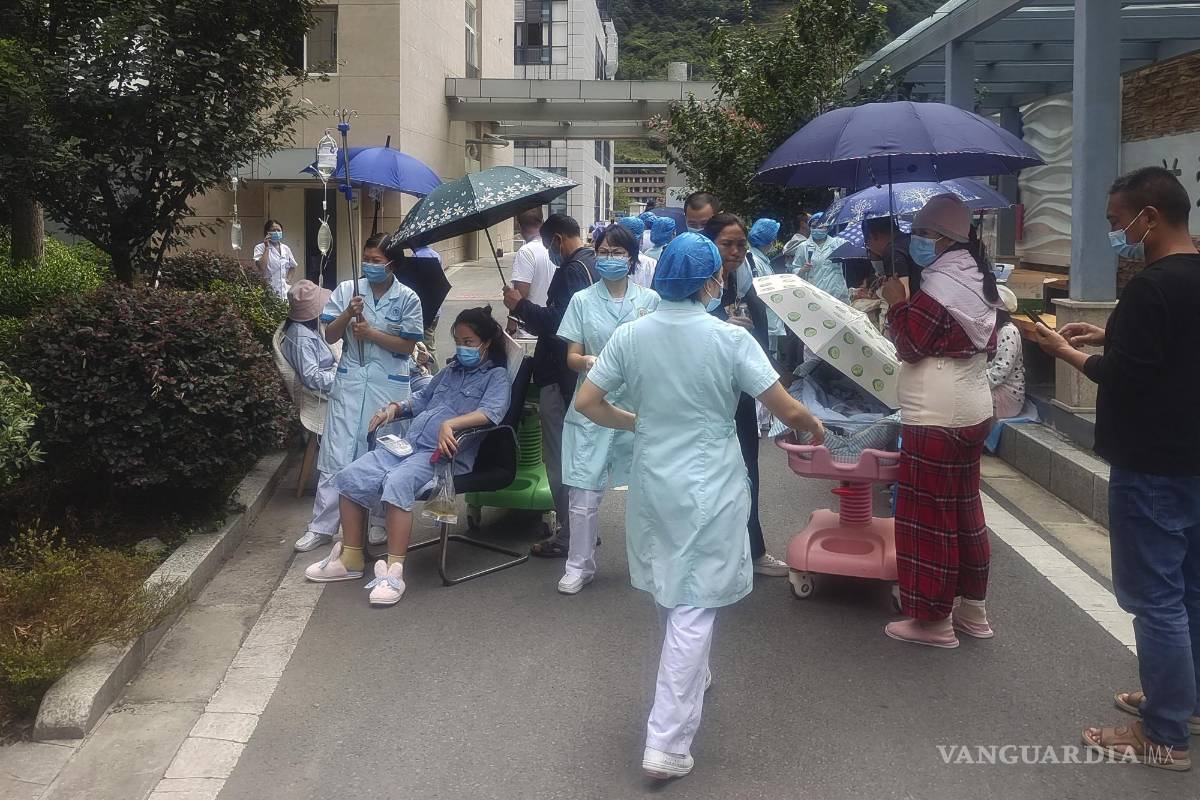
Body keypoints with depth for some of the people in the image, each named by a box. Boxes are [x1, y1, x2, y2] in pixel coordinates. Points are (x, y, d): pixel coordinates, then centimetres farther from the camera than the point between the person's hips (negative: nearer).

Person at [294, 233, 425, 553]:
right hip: (349, 381, 2)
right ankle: (322, 527, 6)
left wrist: (371, 333, -15)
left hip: (389, 384, -1)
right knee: (335, 454, 1)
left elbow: (408, 346, -5)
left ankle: (381, 521, 21)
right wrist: (347, 314, -15)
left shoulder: (407, 298, -3)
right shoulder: (347, 289, 2)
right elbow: (330, 336, 3)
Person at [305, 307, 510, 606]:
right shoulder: (451, 370, 27)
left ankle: (393, 572, -32)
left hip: (446, 454, -7)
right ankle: (350, 559, 3)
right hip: (407, 444, 8)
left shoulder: (496, 376, 4)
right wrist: (395, 407, 17)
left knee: (397, 483, -35)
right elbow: (422, 399, 38)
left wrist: (451, 424, -29)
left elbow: (491, 412, -16)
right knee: (351, 477, -10)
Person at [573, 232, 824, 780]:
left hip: (653, 483, 5)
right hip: (709, 489, -4)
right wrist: (814, 428, 11)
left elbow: (586, 403, -1)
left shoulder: (629, 336, -4)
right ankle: (666, 743, 1)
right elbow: (788, 411, -11)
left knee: (670, 595, 24)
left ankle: (692, 681, 47)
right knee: (693, 609, 0)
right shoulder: (730, 339, -13)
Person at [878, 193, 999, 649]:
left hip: (935, 417, -10)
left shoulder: (939, 285, -17)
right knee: (964, 507, 17)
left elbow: (909, 345, -14)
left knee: (928, 514, -1)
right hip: (974, 410, 10)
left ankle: (934, 620, 7)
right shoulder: (977, 280, 12)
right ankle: (972, 610, 27)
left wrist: (897, 302, -5)